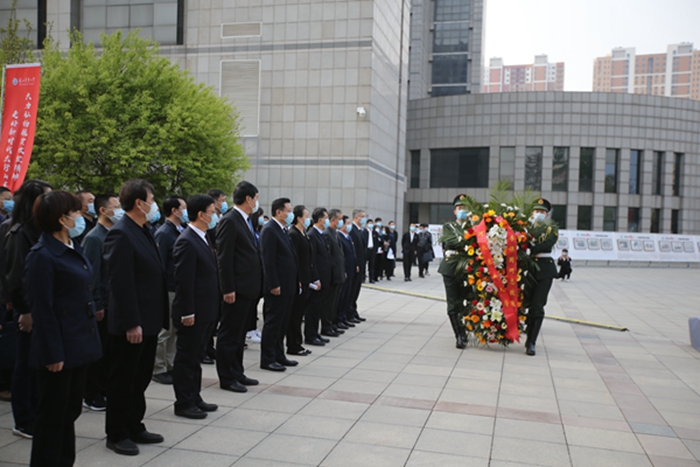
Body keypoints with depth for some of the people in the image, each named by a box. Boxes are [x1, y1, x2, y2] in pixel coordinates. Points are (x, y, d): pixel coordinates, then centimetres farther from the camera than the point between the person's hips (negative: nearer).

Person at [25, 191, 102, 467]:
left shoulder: (73, 250, 11)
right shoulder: (43, 255, -15)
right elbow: (42, 309, -17)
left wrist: (90, 337, 15)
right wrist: (52, 354, -17)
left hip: (80, 345, 9)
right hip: (60, 350, -8)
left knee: (70, 411, 18)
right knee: (52, 415, 5)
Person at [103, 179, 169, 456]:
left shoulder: (143, 232, 12)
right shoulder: (120, 234, -17)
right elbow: (120, 283, -22)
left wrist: (159, 317, 15)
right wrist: (131, 324, -23)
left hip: (149, 321, 9)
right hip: (131, 325, -9)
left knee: (140, 379, 18)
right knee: (122, 380, 6)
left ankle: (135, 428, 31)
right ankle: (117, 434, 19)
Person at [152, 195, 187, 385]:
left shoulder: (182, 231, 9)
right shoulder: (163, 234, -14)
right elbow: (160, 265, -18)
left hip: (180, 289, 8)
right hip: (168, 290, -8)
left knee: (174, 329, 15)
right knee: (164, 330, 2)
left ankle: (170, 365, 26)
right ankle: (158, 370, 13)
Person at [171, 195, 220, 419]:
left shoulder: (202, 240, 13)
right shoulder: (186, 242, -17)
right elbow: (183, 281, -21)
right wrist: (187, 313, -21)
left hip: (206, 311, 10)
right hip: (193, 313, -9)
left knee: (196, 356, 17)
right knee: (186, 358, 3)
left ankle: (194, 398, 28)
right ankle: (183, 403, 13)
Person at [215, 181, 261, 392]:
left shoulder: (246, 221, 14)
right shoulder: (229, 221, -14)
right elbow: (224, 258, -18)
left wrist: (258, 284, 14)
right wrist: (228, 289, -20)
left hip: (250, 287, 10)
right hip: (237, 288, -10)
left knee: (239, 334, 17)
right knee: (229, 334, 1)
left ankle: (237, 373, 27)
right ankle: (226, 378, 10)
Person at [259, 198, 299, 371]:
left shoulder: (283, 230, 16)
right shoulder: (269, 230, -13)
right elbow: (268, 261, -19)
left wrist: (297, 280, 15)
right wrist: (274, 285, -21)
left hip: (288, 286, 9)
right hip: (278, 287, -9)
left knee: (282, 323, 15)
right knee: (273, 323, -2)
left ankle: (279, 356, 24)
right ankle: (267, 359, 7)